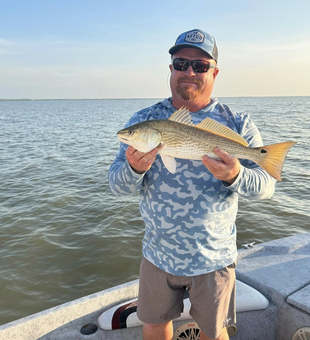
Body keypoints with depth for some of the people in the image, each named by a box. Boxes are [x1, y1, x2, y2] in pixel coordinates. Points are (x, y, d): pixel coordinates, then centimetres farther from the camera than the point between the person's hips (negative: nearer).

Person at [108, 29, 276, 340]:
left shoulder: (238, 125, -7)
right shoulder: (144, 121, -5)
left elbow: (266, 186, -10)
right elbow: (116, 183, -8)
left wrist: (235, 175, -32)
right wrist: (134, 169, -31)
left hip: (214, 259, -1)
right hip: (158, 255, 2)